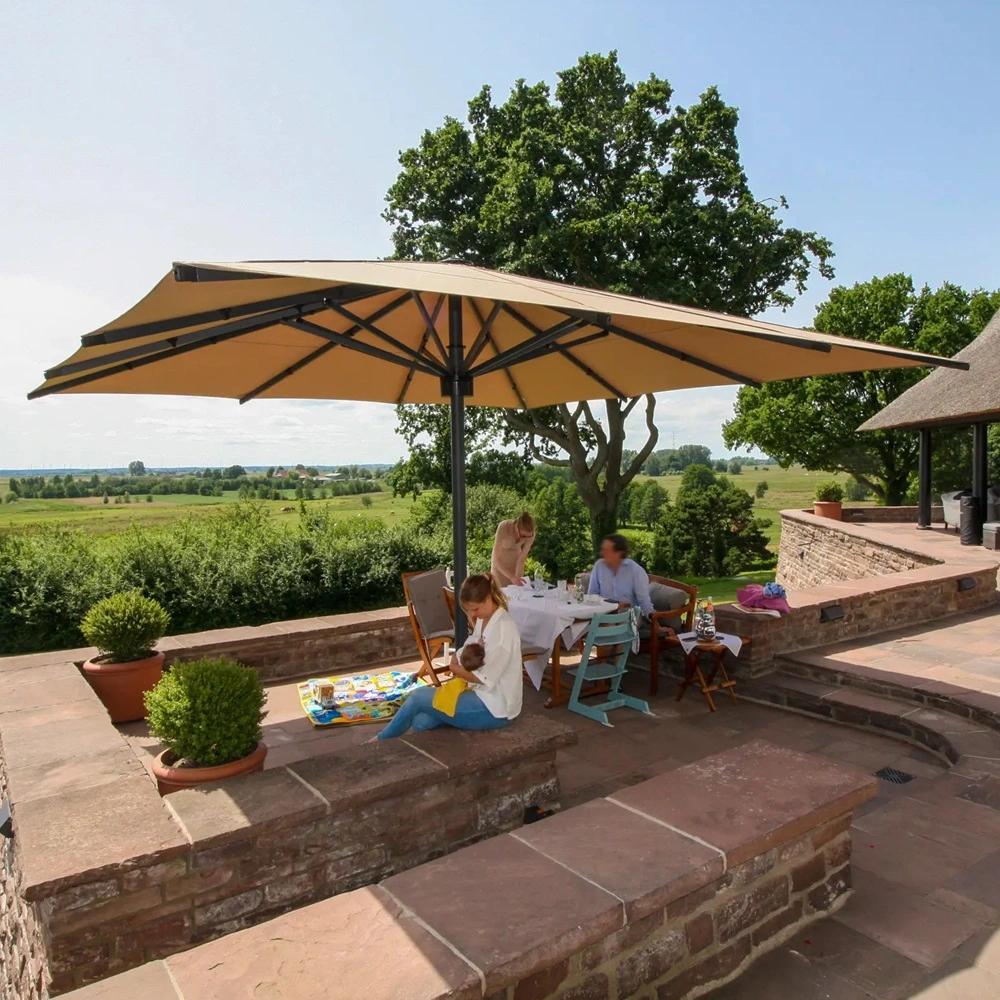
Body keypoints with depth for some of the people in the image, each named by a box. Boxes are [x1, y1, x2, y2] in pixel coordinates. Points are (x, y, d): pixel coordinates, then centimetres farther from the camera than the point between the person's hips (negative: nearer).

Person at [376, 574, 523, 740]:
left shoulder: (503, 628, -22)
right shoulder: (483, 620, 7)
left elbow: (485, 678, -21)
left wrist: (456, 668, -6)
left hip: (494, 707, -8)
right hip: (481, 694, 8)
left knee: (418, 697, -6)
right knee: (421, 722, -10)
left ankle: (383, 740, 17)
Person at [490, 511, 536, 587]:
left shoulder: (530, 534, -24)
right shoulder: (504, 527, -33)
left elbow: (521, 560, -17)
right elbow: (496, 559, -32)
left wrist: (517, 577, -28)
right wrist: (511, 577, -41)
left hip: (515, 563, 2)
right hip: (499, 565, -2)